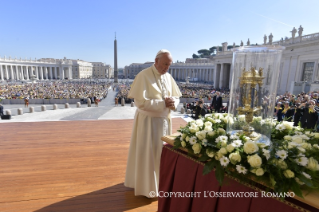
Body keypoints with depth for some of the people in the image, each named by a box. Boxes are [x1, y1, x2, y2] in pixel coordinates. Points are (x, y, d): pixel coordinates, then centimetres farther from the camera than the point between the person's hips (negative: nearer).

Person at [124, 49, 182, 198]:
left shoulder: (168, 77, 5)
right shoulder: (143, 76, -16)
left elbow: (176, 96, 12)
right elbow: (140, 102, -23)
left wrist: (173, 102, -12)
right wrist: (163, 103, -22)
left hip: (164, 120, 7)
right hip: (148, 121, -6)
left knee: (162, 152, 18)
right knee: (147, 154, 6)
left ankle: (160, 181, 39)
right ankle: (147, 185, 26)